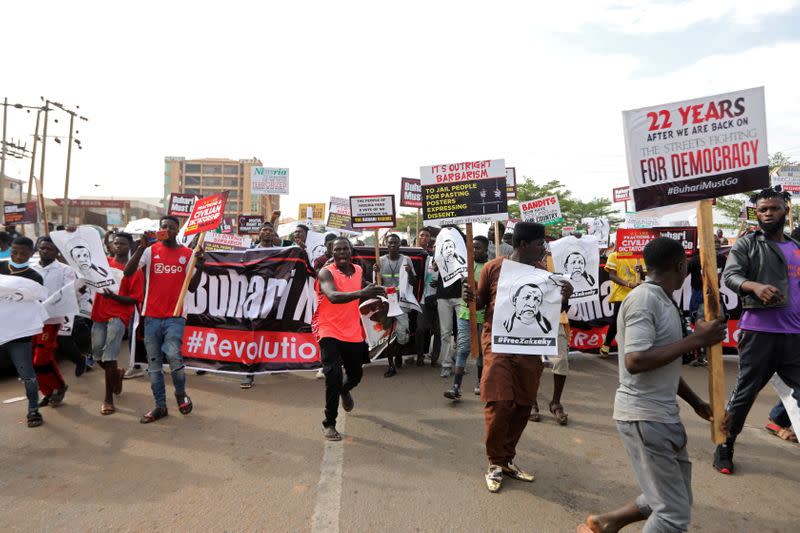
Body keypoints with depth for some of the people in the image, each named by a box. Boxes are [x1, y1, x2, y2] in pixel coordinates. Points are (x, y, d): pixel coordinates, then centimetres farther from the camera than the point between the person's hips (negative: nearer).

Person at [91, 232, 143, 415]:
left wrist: (113, 296, -21)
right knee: (98, 357, 13)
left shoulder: (135, 271, -3)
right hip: (99, 315, 5)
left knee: (109, 358, -10)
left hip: (118, 317, -5)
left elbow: (135, 299, -6)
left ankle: (108, 398, 2)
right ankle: (117, 374, 44)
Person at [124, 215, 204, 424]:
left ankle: (181, 394, 11)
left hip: (175, 316, -2)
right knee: (154, 363, 8)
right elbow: (127, 273, -9)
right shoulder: (150, 250, 3)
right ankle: (160, 406, 20)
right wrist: (141, 247, -17)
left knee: (173, 355, -16)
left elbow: (191, 287, 4)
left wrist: (199, 268, -13)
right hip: (151, 315, 2)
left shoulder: (187, 253, 3)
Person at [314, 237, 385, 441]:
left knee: (356, 374, 19)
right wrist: (361, 293, -50)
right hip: (329, 332, -6)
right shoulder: (326, 273, -16)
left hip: (353, 332, 6)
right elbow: (333, 296, -37)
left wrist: (373, 292, 3)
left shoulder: (358, 271, 3)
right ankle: (329, 424, 2)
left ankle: (345, 390, 56)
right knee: (334, 376, -19)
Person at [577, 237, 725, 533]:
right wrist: (696, 339, -22)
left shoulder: (663, 300, 13)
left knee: (676, 499, 20)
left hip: (663, 414, 10)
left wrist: (695, 402, 18)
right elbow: (635, 362, -28)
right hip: (644, 417, -10)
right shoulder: (644, 299, -18)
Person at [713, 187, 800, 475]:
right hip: (759, 331, -5)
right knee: (745, 392, 4)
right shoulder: (747, 244, 0)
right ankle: (725, 447, 18)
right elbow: (729, 275, -12)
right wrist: (755, 286, -31)